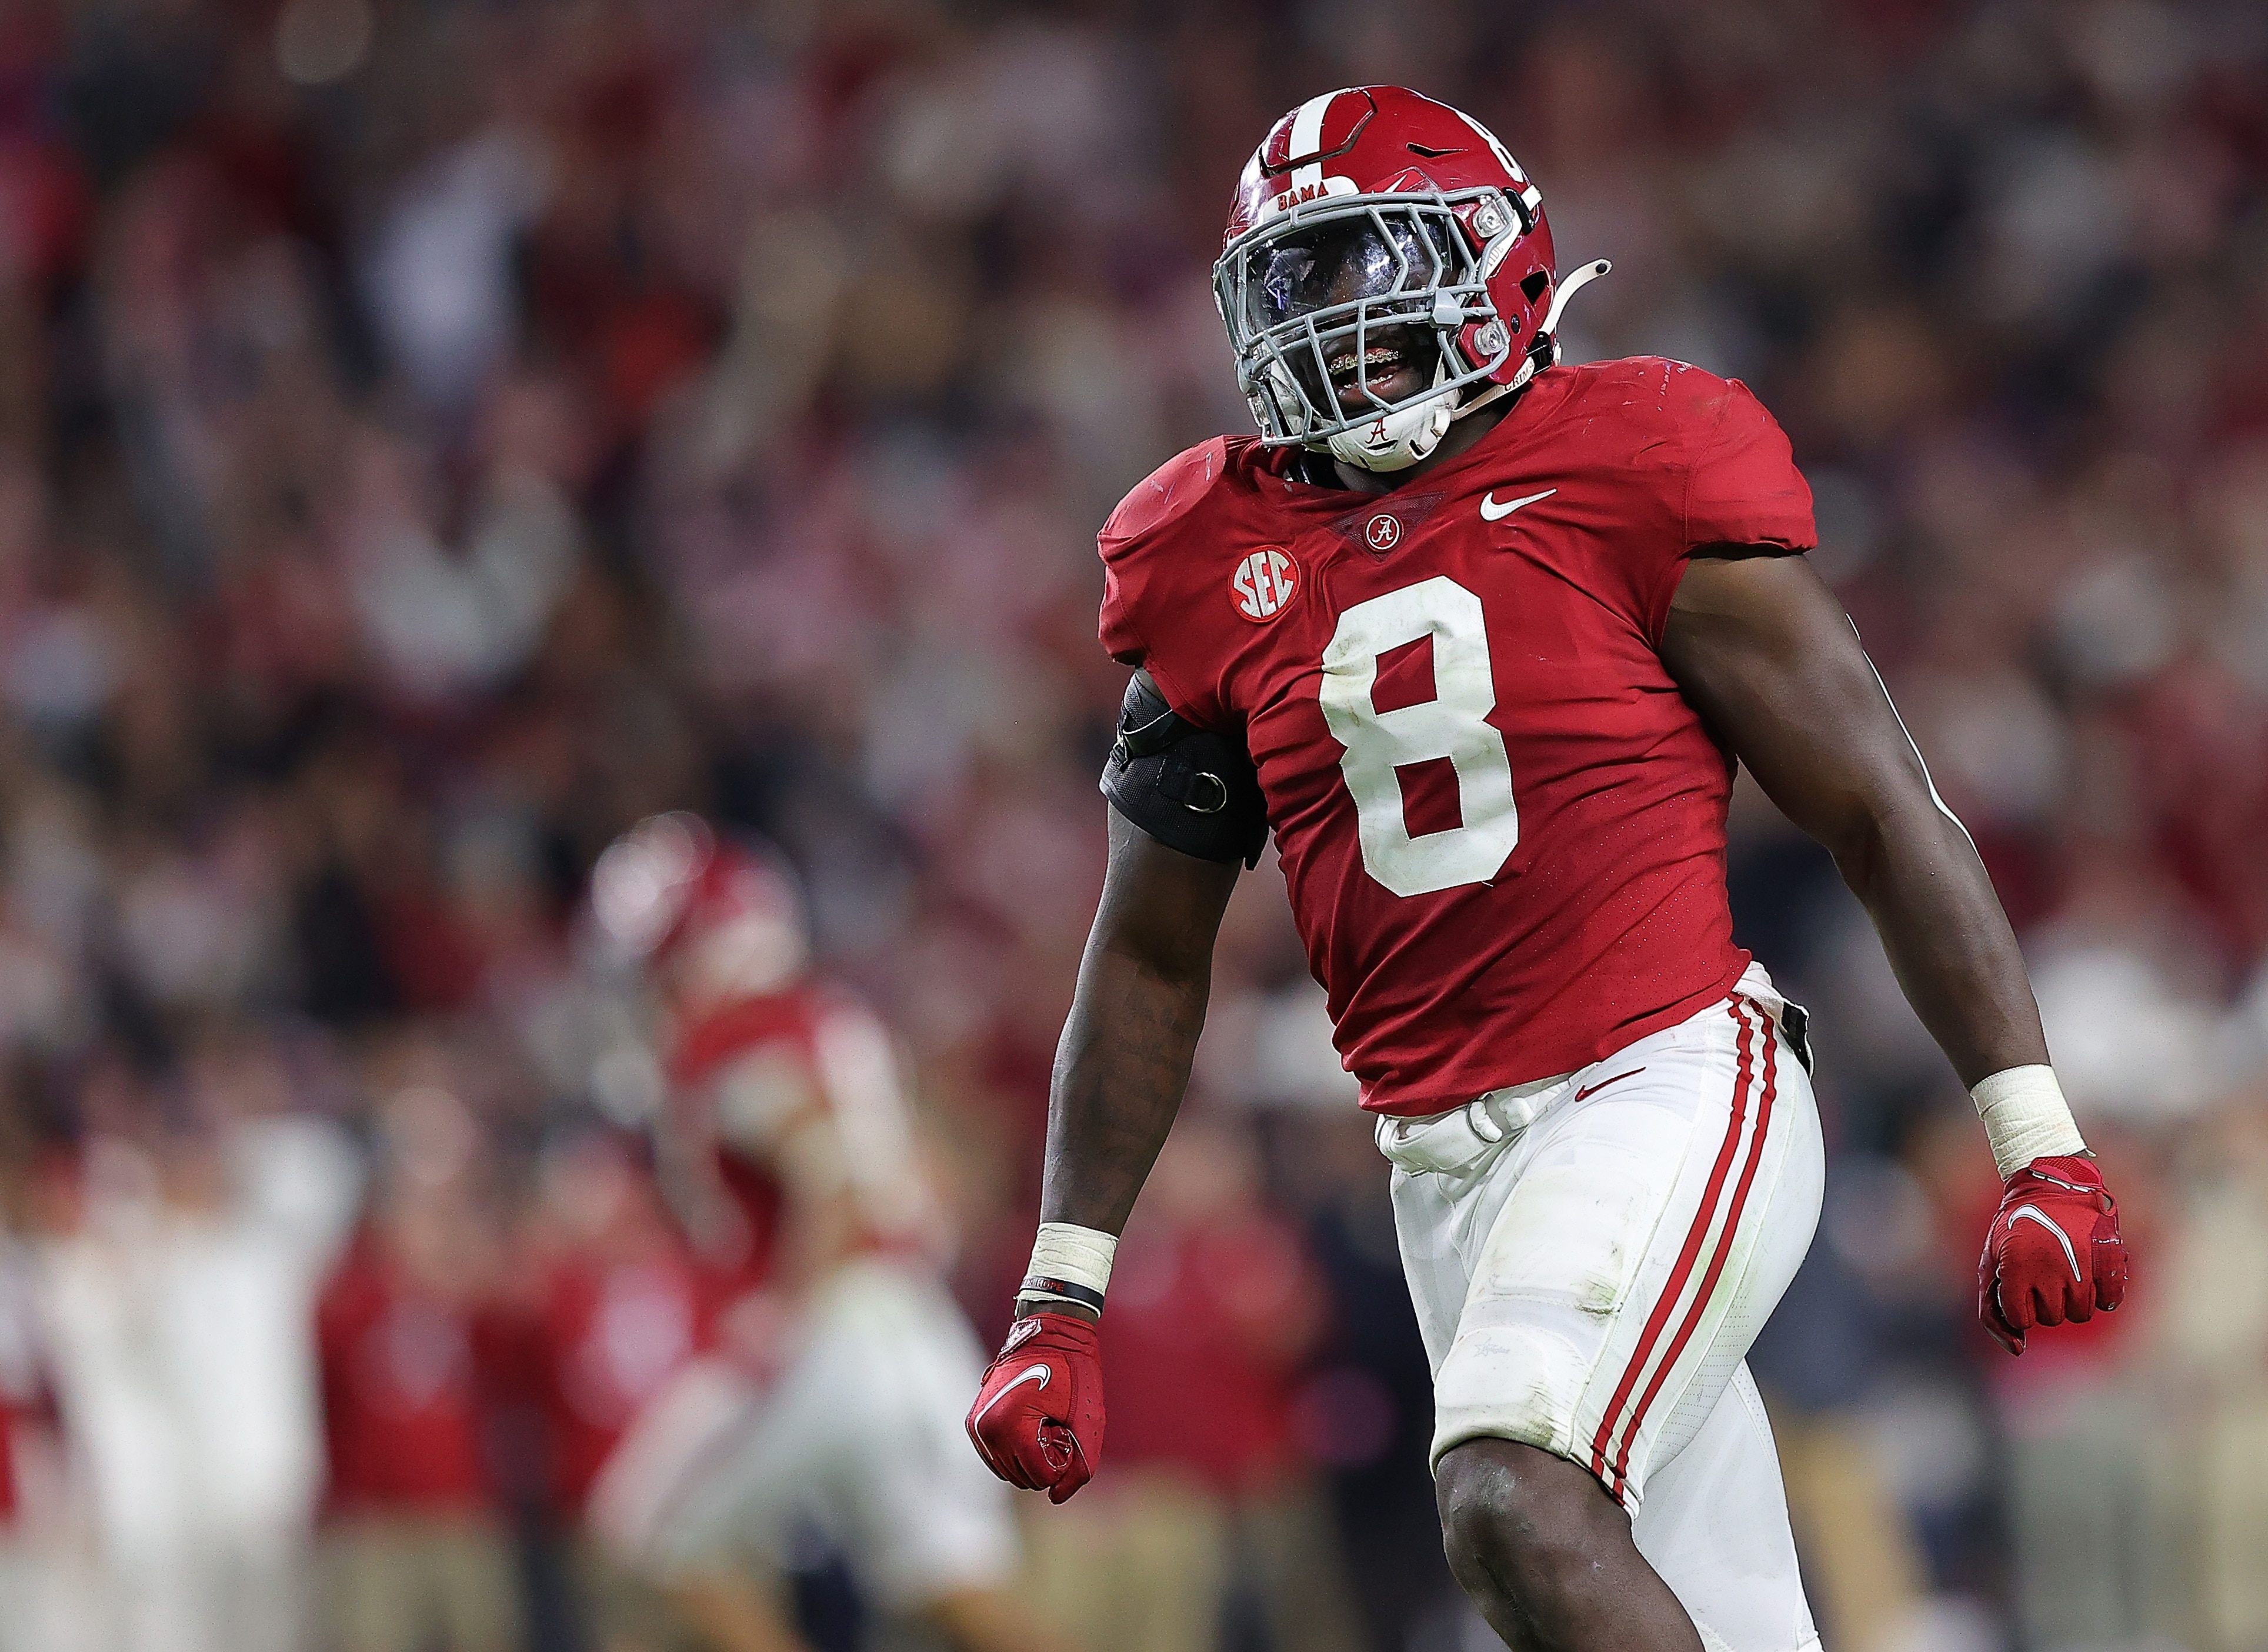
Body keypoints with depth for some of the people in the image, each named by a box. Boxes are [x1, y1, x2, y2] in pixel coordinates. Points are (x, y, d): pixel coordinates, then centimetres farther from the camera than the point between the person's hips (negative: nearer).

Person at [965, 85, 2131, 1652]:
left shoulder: (1632, 485, -5)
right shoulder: (1219, 573, 9)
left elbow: (1891, 818, -3)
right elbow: (1150, 959, 17)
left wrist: (2045, 1154, -7)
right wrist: (1063, 1302, 13)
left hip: (1669, 1096, -5)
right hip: (1449, 1167, 5)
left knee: (1519, 1508, -28)